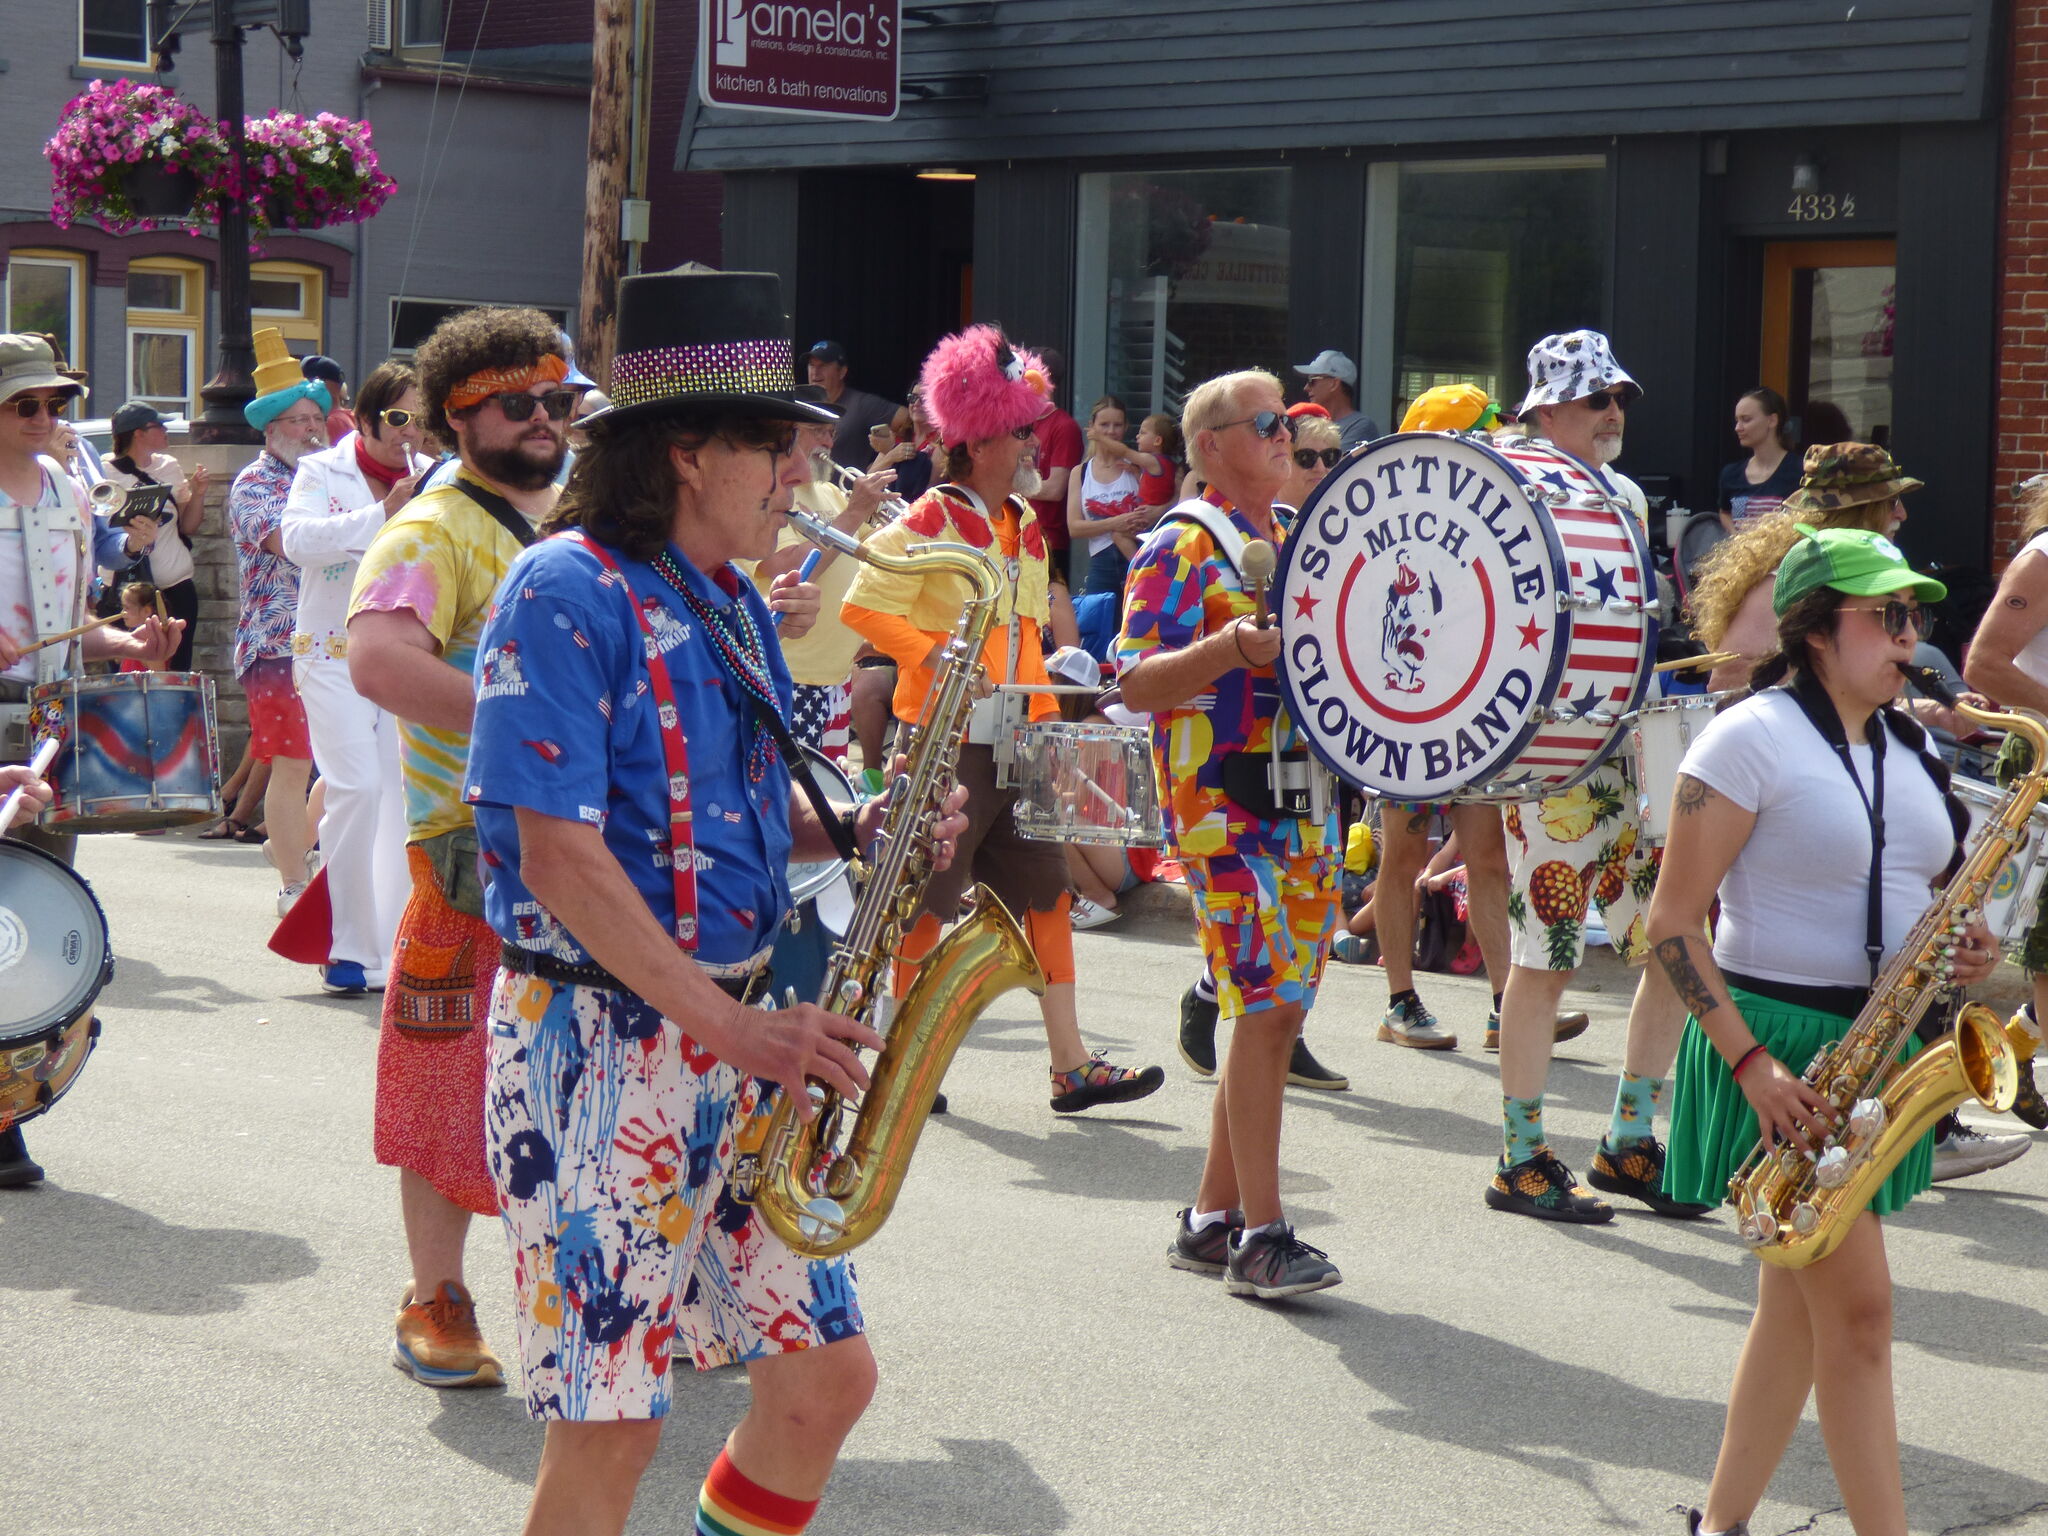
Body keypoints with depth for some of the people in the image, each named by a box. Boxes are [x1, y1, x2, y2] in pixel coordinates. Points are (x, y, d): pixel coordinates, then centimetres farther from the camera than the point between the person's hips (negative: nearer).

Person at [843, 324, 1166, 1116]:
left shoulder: (1024, 524, 14)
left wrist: (1044, 714, 13)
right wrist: (938, 657, -23)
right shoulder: (931, 520, -10)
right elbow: (863, 606, -15)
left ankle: (1071, 1066, 8)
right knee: (932, 902, -2)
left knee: (1045, 890, 5)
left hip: (1012, 743, 8)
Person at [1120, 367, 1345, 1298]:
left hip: (1303, 796, 8)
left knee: (1279, 1010, 8)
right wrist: (1232, 647, -27)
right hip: (1227, 803, -8)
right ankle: (1260, 1237, -9)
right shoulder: (1183, 546, -5)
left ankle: (1211, 1220, 17)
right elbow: (1136, 683, -13)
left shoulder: (1293, 542, 19)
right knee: (1266, 1004, -13)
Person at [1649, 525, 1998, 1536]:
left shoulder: (1906, 749, 12)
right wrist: (1752, 1065, -20)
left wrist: (1960, 947, 0)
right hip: (1780, 1043, -8)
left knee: (1800, 1303, 11)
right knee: (1858, 1303, -9)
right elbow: (1674, 923, -13)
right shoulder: (1751, 741, -12)